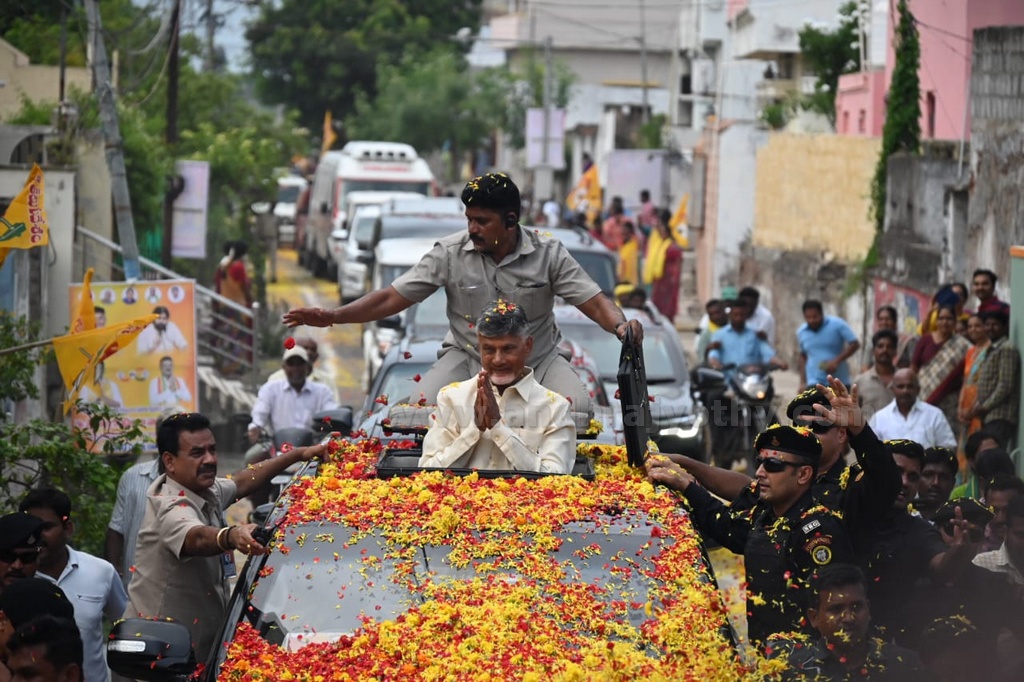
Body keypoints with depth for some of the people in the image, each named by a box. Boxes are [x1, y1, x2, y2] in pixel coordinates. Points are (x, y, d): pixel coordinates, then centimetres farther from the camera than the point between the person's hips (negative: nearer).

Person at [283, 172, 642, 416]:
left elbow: (593, 301, -8)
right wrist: (333, 317, -17)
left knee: (577, 411, -27)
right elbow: (393, 297, -7)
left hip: (537, 360, 0)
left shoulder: (548, 254, -7)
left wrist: (620, 325, -32)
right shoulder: (450, 253, -7)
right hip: (468, 358, 0)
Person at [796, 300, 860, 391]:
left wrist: (837, 361, -19)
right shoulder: (801, 332, 4)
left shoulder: (837, 325, -9)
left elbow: (855, 344, -8)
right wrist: (803, 382, 12)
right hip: (815, 384, 2)